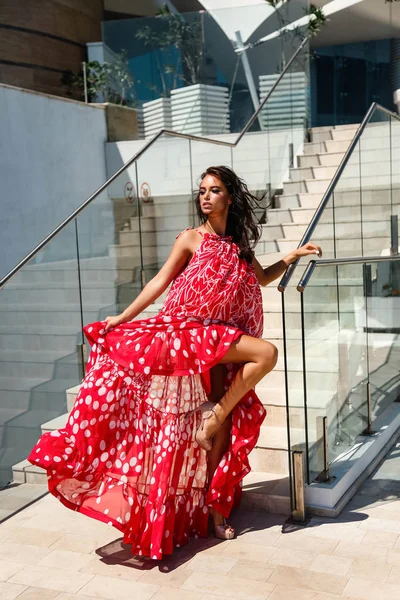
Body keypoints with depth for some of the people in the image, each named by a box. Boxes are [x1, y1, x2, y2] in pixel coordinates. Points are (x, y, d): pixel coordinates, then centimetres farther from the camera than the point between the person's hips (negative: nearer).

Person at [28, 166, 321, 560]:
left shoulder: (237, 244, 15)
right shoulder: (192, 238, 1)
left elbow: (261, 277, 31)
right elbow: (160, 282, -2)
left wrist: (293, 256, 21)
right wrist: (122, 318, -7)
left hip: (218, 342, 5)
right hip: (188, 331, -5)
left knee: (221, 428, 2)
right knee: (266, 352, -25)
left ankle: (214, 508, 13)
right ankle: (217, 416, -11)